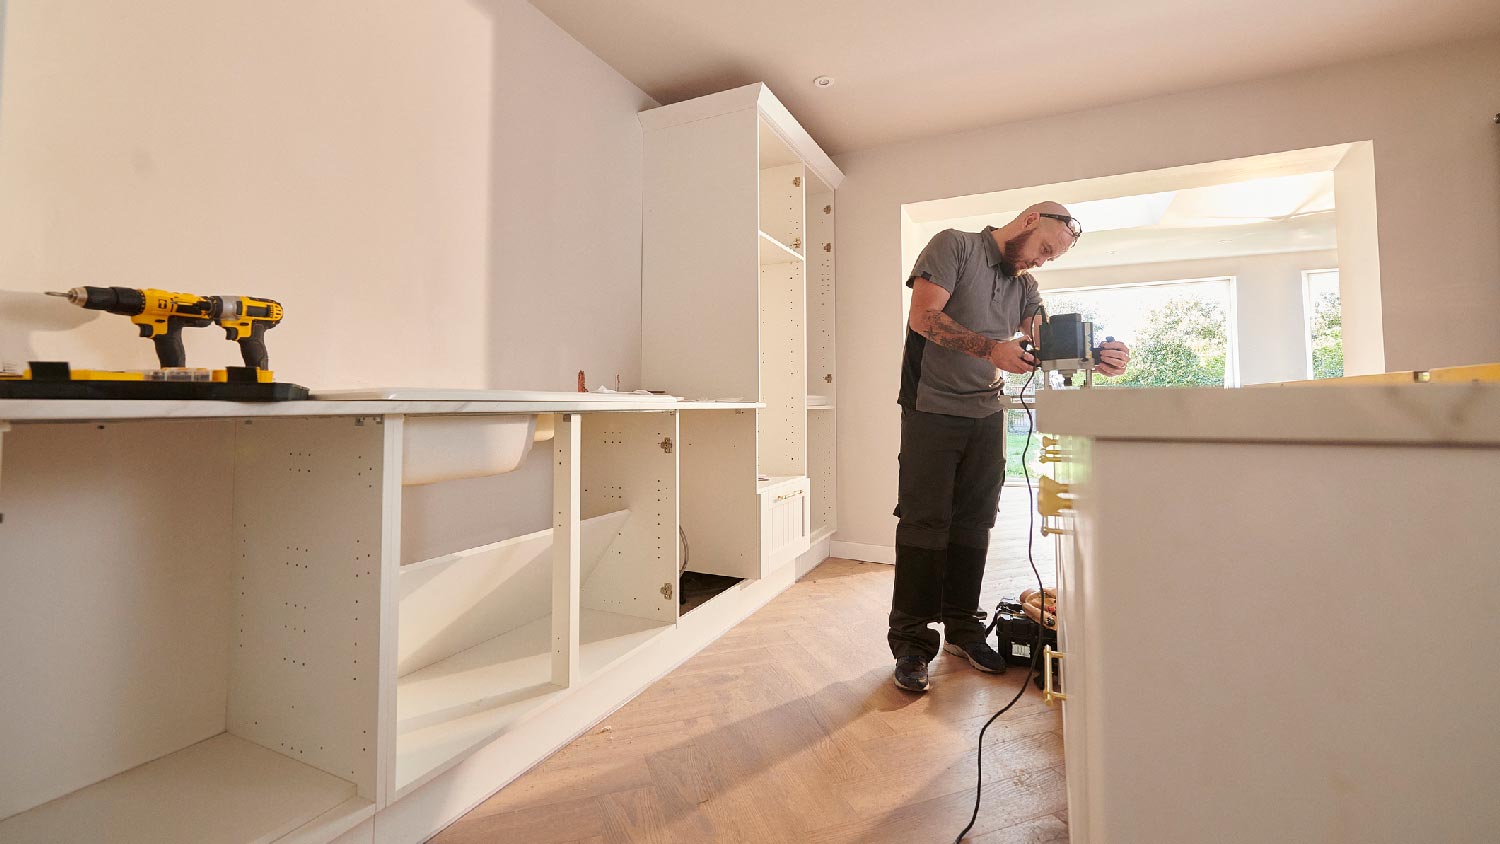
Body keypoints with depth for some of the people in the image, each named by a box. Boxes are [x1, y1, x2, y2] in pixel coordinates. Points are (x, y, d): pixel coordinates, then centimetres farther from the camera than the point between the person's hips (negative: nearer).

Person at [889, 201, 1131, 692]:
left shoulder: (1024, 284, 17)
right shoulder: (954, 246, -1)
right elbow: (923, 318, -15)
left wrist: (1095, 357, -17)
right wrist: (991, 349, -23)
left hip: (985, 416, 7)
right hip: (932, 410, -6)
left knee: (973, 523, 9)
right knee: (924, 522, -5)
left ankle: (962, 629, 23)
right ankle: (912, 643, 4)